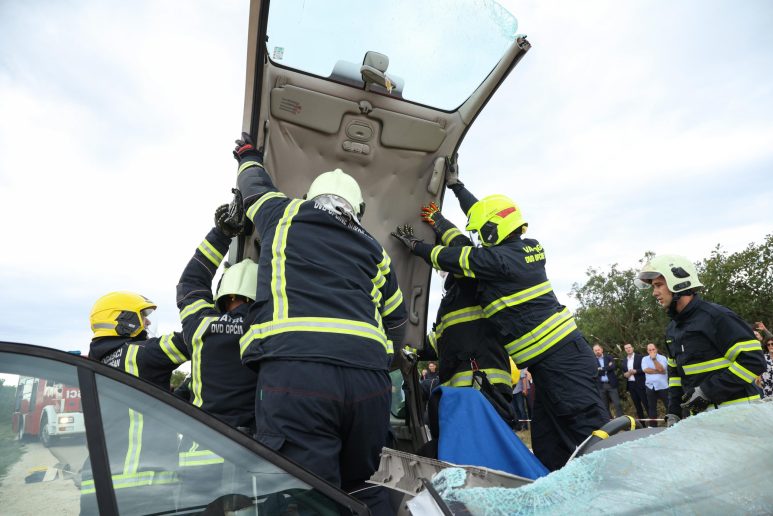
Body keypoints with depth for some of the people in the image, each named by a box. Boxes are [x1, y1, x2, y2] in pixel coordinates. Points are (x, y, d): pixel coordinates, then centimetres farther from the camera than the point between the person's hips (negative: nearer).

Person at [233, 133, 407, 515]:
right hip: (369, 379, 4)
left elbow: (255, 188, 41)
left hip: (293, 372, -3)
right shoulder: (373, 248, 24)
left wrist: (247, 156, 62)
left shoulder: (284, 215, 19)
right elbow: (396, 319, 31)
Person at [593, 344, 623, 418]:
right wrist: (608, 367, -8)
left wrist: (601, 369, -9)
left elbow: (614, 366, -10)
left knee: (617, 404, -4)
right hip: (601, 386, 0)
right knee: (605, 407, 6)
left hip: (611, 384, 0)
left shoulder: (609, 357, 7)